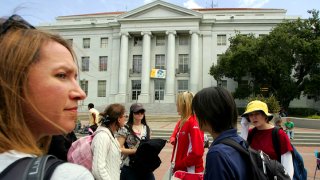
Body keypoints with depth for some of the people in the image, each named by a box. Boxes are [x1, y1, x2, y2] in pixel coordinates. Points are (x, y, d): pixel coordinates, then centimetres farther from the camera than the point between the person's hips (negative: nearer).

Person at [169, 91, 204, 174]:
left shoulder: (194, 123, -19)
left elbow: (197, 152, -24)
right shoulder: (181, 121, 6)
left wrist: (180, 164, -16)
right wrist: (173, 139, 0)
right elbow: (175, 134, 23)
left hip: (190, 170, -8)